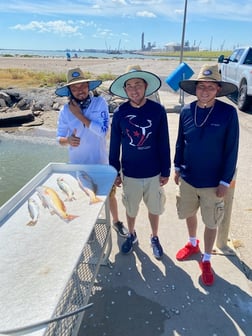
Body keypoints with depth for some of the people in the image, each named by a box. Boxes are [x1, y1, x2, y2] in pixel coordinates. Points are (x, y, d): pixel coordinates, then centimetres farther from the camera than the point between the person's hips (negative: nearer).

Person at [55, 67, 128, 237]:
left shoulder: (100, 102, -13)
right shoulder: (66, 110, -8)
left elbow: (103, 130, -24)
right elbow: (60, 138, -2)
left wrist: (80, 115, -23)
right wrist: (68, 140, -25)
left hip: (101, 162, -1)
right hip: (77, 164, 1)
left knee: (110, 194, 17)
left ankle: (116, 221, 43)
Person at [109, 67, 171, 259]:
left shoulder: (158, 110, -10)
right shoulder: (120, 113, -8)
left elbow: (164, 143, -5)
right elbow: (115, 145, -1)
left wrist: (166, 171, -2)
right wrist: (115, 172, 2)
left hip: (153, 173, 0)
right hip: (130, 173, 1)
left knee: (154, 208, 17)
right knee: (131, 208, 19)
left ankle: (154, 238, 42)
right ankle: (132, 236, 46)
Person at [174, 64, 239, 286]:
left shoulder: (228, 113, -15)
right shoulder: (186, 111, -6)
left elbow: (232, 150, -11)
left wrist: (225, 182, -10)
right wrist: (177, 168, 10)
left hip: (213, 182, -3)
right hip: (188, 178, 3)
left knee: (211, 222, 13)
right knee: (189, 213, 21)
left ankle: (206, 260, 36)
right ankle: (193, 244, 50)